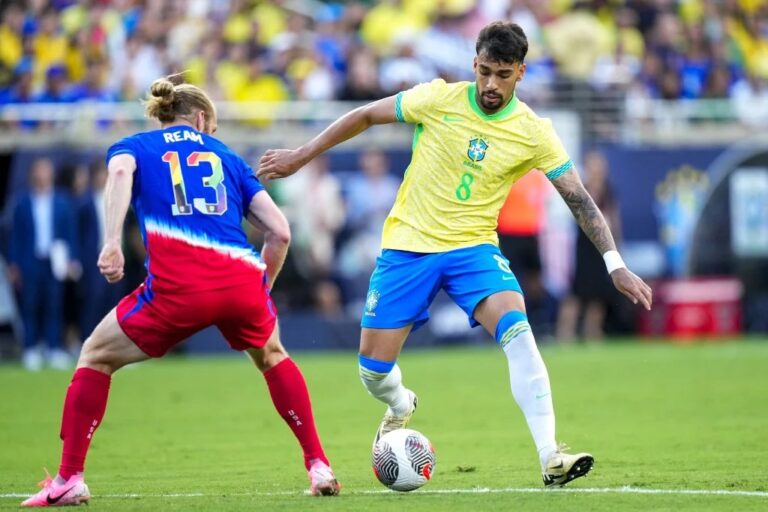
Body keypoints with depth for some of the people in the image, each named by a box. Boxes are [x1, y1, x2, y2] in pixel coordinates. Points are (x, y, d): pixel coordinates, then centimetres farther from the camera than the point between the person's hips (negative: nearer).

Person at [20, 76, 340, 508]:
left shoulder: (135, 146, 22)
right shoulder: (228, 158, 28)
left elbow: (121, 170, -5)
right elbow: (280, 232, 18)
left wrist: (112, 242, -14)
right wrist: (260, 293, 31)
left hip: (177, 285, -3)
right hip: (242, 280, 3)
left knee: (96, 358, 20)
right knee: (272, 356, 34)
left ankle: (69, 480, 11)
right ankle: (320, 467, 27)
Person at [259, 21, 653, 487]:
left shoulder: (533, 133, -8)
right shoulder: (438, 99, -10)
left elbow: (579, 199, -6)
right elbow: (365, 116, 3)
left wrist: (616, 265, -13)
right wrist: (301, 156, 6)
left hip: (474, 248, 0)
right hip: (408, 245, 0)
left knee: (517, 330, -28)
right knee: (373, 369, 0)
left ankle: (550, 459, -30)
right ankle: (401, 407, 39)